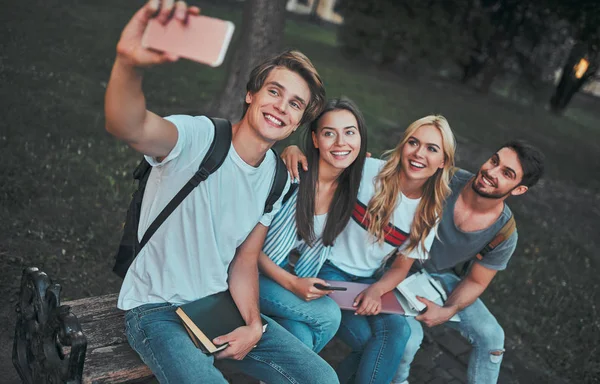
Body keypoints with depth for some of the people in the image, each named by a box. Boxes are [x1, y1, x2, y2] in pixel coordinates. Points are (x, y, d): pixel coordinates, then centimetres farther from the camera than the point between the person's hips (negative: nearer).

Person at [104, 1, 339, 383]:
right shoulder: (198, 138, -19)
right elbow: (128, 126, -42)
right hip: (156, 309, -5)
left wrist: (253, 325, -10)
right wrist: (129, 63, -63)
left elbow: (245, 260, 4)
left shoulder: (278, 176, 0)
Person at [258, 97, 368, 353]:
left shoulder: (348, 188, -3)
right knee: (328, 315, -23)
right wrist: (291, 283, -21)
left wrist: (301, 284, -2)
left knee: (302, 339, -22)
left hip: (294, 276, 5)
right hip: (253, 272, -5)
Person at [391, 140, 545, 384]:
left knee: (491, 336, -4)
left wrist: (448, 312, -21)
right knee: (408, 336, -24)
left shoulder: (505, 235, -16)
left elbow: (476, 282, -3)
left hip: (440, 277, 3)